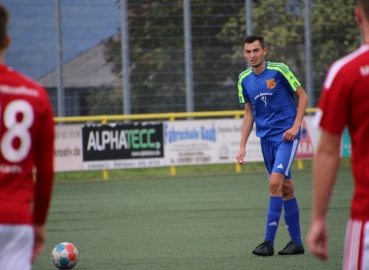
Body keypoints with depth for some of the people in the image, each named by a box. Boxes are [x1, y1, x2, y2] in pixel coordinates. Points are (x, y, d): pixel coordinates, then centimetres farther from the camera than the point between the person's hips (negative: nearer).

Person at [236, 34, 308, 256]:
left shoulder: (279, 70, -9)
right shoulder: (244, 80, 6)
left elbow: (303, 96, -1)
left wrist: (296, 126, -10)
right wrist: (242, 146, 10)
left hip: (286, 135, -5)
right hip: (266, 137, 5)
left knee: (275, 182, -17)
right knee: (286, 188, 10)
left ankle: (269, 241, -15)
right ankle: (296, 242, 18)